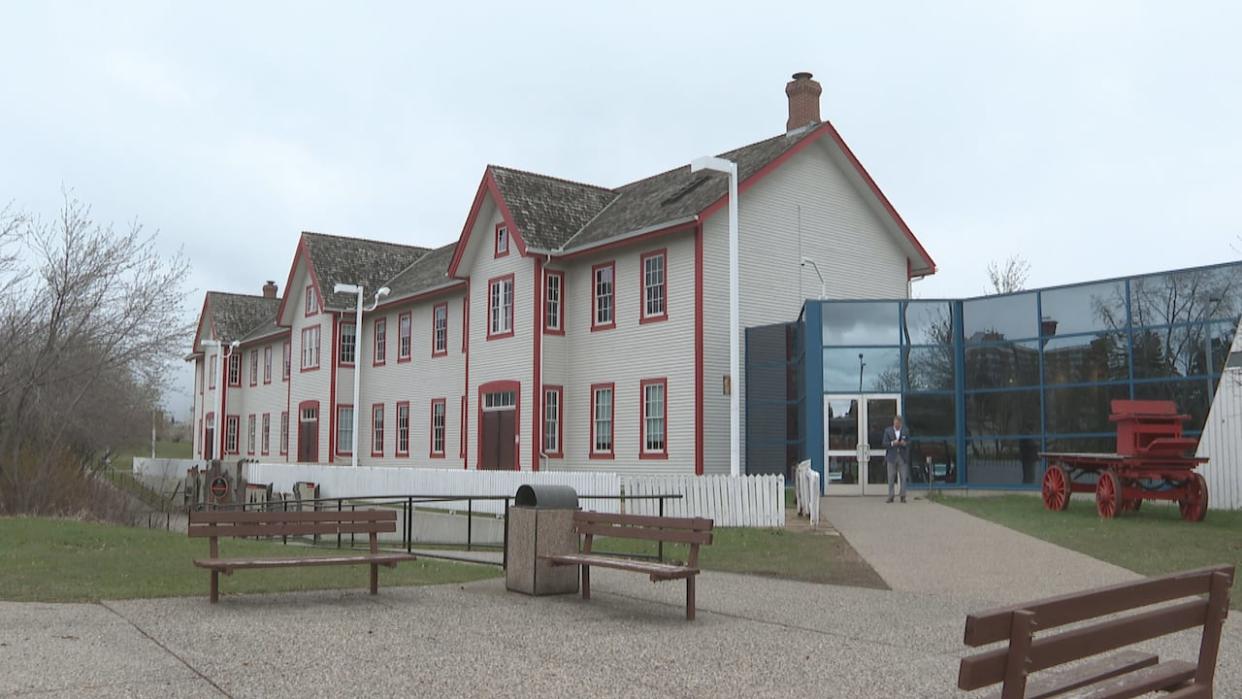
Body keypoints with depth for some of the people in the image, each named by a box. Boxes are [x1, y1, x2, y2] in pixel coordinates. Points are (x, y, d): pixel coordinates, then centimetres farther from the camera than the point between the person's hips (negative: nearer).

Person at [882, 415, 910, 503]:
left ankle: (903, 496, 5)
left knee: (904, 478, -2)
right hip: (891, 457, -1)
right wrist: (892, 443, -19)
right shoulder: (887, 430, 4)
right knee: (891, 478, 0)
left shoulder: (906, 431, 6)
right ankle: (890, 497, 4)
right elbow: (884, 444, -2)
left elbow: (909, 443, 5)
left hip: (902, 457, 1)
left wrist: (905, 443, -17)